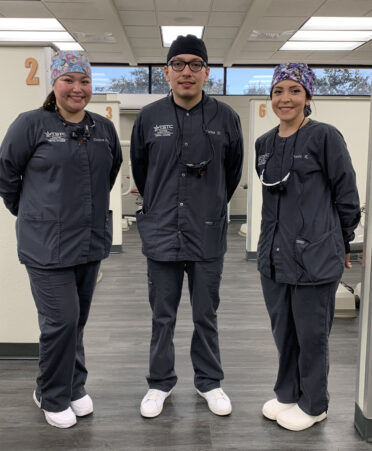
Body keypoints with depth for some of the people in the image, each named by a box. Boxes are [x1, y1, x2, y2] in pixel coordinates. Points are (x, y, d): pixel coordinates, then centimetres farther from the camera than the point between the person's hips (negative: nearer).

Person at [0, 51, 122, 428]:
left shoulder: (104, 129, 7)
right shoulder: (31, 124, -7)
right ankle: (52, 397, 20)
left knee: (78, 319, 14)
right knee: (61, 319, -4)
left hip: (91, 241, 5)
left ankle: (75, 387, 34)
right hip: (47, 243, -5)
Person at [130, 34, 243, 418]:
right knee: (162, 317, 13)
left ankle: (209, 382, 32)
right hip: (162, 235, 1)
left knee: (206, 316, 13)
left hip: (208, 236, 0)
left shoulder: (225, 117, -3)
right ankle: (160, 383, 31)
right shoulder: (149, 117, -1)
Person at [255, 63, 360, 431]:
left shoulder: (324, 137, -9)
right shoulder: (264, 144, 9)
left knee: (311, 332, 7)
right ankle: (287, 394, 36)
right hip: (274, 254, 6)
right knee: (282, 329, 16)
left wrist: (342, 244, 1)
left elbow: (347, 195, -5)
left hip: (315, 255, -5)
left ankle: (313, 404, 28)